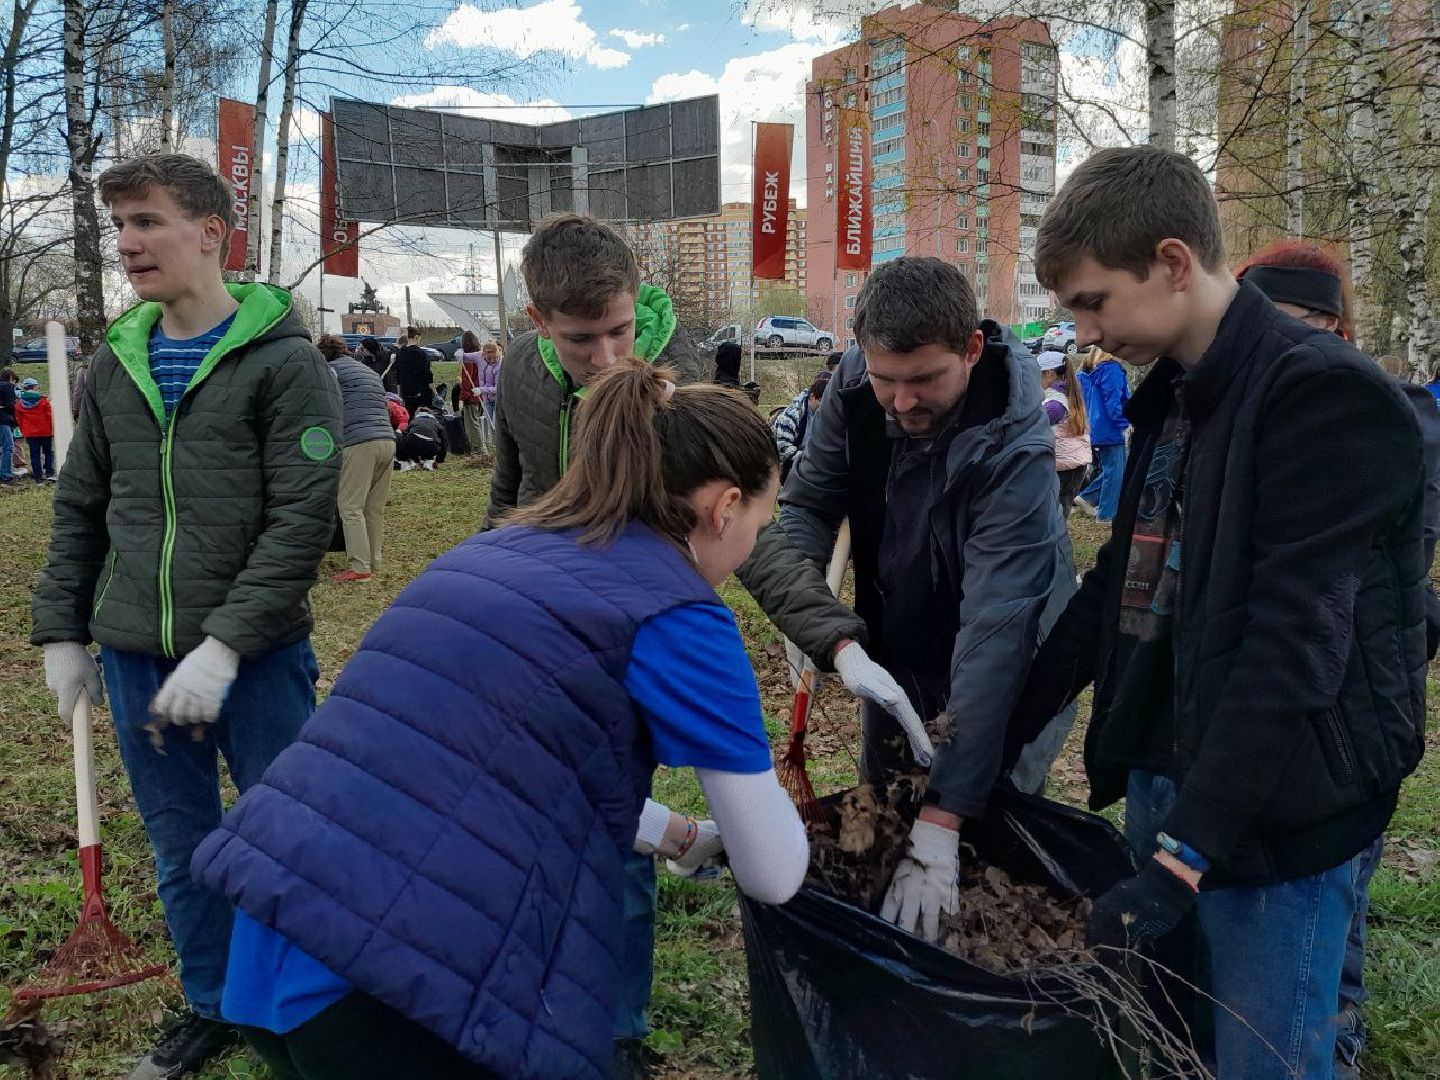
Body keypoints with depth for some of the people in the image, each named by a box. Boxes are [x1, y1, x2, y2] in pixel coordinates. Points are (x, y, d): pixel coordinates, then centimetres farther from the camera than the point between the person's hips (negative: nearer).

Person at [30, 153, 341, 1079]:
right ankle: (213, 1005, 36)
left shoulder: (285, 361, -9)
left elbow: (302, 523, -15)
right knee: (181, 850, 16)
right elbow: (80, 510, 16)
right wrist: (61, 630, 11)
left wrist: (225, 645, -19)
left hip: (257, 656, -5)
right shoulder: (115, 361, 9)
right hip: (135, 656, 5)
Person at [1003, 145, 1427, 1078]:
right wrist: (1008, 724, 13)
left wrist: (1185, 852, -25)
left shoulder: (1325, 396, -17)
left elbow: (1293, 647, -24)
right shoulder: (1173, 396, 11)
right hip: (1160, 775, 8)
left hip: (1276, 817, -8)